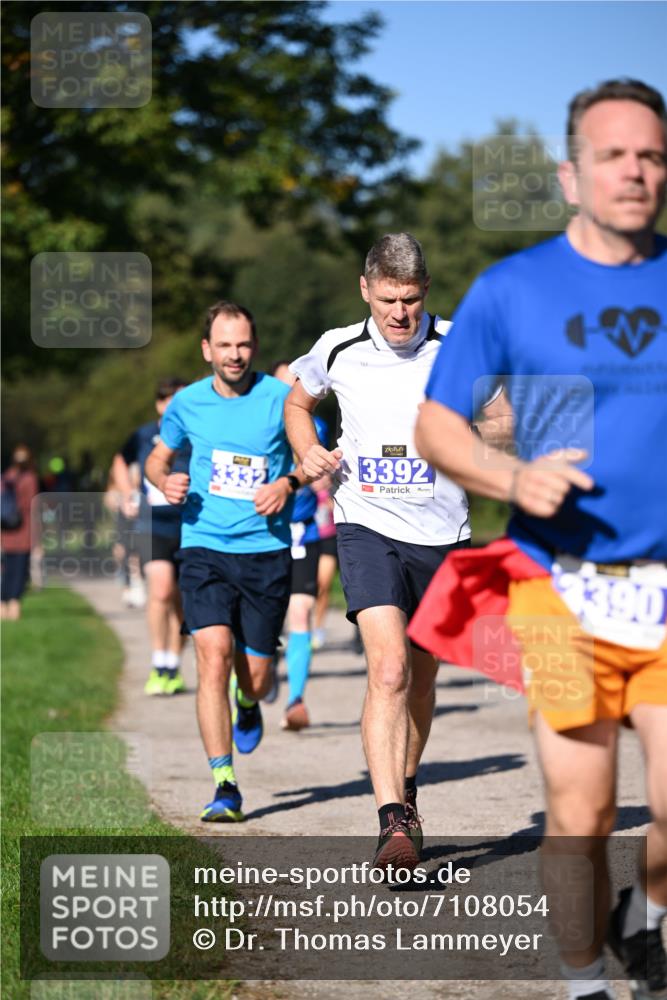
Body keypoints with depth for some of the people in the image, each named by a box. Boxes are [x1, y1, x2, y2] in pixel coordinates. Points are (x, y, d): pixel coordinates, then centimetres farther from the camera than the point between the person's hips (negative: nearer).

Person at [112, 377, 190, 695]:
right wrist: (128, 496, 11)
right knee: (161, 588, -20)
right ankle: (158, 666, -11)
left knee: (179, 599, 7)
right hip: (153, 526, -1)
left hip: (189, 528, 1)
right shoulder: (143, 436, 3)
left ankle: (173, 669, 22)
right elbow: (120, 462, 22)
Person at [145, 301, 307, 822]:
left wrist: (289, 483, -12)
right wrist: (166, 481, -3)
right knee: (214, 656, -18)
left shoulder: (281, 398, -2)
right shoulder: (187, 403, 4)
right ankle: (224, 786, -15)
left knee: (256, 676, 5)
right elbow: (158, 457, 20)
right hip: (205, 548, 0)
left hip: (267, 551, 0)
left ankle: (247, 702, 45)